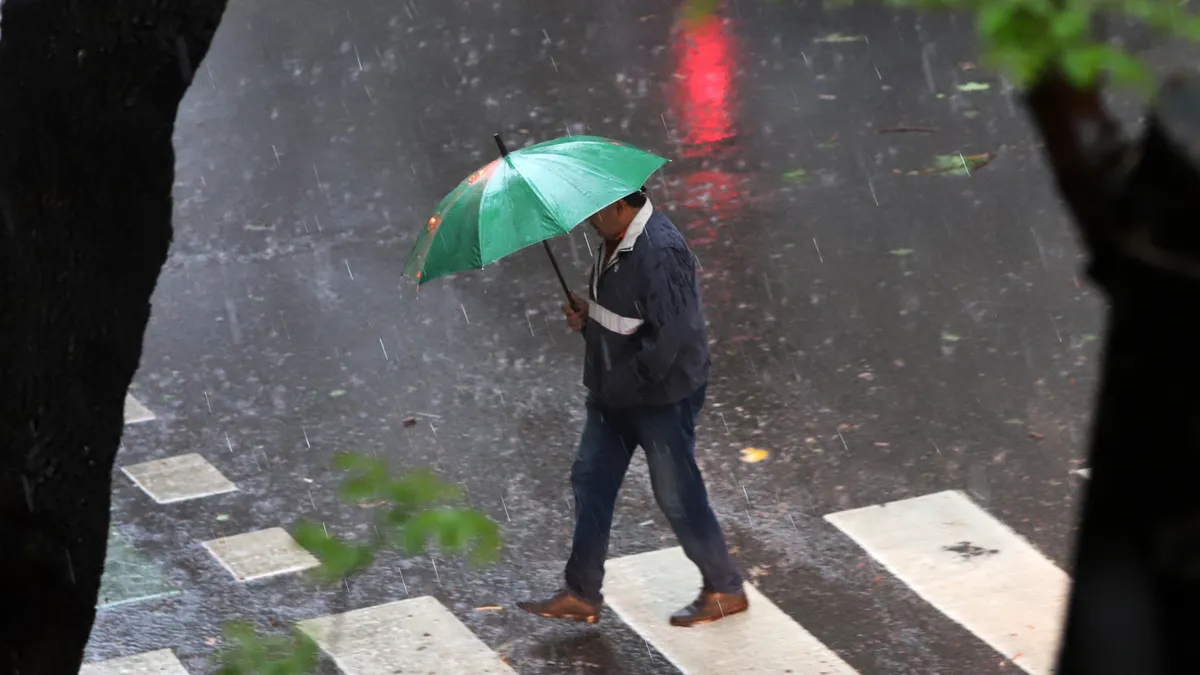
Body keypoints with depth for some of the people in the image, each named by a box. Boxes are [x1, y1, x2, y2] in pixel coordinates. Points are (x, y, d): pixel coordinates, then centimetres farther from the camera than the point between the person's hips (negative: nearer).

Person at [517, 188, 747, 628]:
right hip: (614, 394, 10)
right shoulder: (615, 241, 3)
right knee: (591, 480, 13)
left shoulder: (660, 254, -28)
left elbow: (667, 338, -29)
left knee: (677, 496, 4)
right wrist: (589, 313, -2)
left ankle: (725, 591, 22)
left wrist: (623, 380, -20)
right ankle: (582, 595, 24)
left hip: (661, 398, -10)